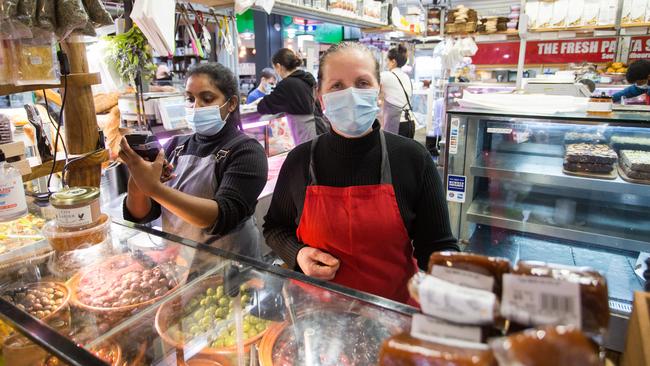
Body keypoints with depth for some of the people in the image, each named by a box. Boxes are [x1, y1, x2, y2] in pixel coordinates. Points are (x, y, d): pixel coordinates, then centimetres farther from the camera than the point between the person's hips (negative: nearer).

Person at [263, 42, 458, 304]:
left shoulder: (412, 158, -6)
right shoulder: (300, 161, -3)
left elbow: (437, 245, -1)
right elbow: (274, 227, 11)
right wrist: (297, 254, -8)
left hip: (395, 310, -1)